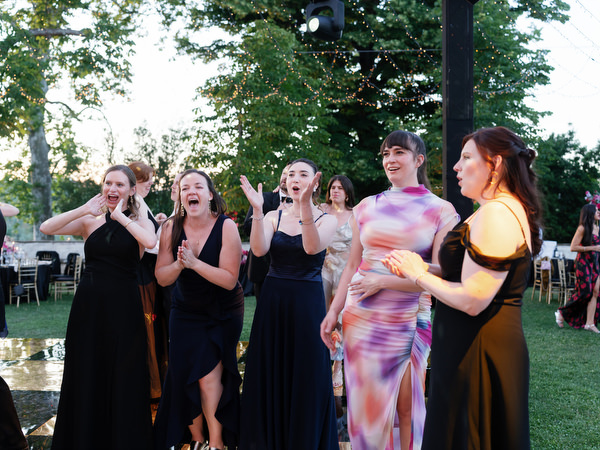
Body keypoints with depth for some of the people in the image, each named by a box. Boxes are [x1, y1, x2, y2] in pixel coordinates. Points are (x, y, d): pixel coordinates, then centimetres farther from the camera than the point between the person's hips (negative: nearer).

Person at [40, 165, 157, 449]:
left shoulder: (139, 221, 2)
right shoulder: (90, 222, 7)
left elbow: (150, 242, -22)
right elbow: (46, 228, -7)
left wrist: (121, 216, -15)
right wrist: (84, 210, -12)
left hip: (123, 307, -3)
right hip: (88, 304, 3)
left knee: (124, 379, 3)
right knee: (85, 375, 10)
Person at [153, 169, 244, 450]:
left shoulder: (226, 227, -18)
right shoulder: (171, 227, -9)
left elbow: (229, 280, -22)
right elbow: (161, 278, -7)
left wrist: (194, 262, -30)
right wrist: (179, 264, -27)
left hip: (223, 314, -3)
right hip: (186, 313, 3)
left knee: (209, 378, -9)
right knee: (184, 377, 2)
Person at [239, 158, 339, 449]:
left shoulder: (327, 220, -1)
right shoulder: (273, 217, 5)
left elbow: (312, 247, -22)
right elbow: (259, 249, -12)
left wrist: (305, 205, -34)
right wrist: (257, 210, -23)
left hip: (307, 303, -2)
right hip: (273, 301, 3)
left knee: (305, 376, 4)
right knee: (270, 374, 10)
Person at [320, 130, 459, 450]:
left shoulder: (441, 211, 0)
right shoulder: (367, 208, 10)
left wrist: (382, 281, -13)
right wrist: (333, 311, 6)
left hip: (409, 322, -2)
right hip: (360, 318, 3)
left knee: (407, 410, 3)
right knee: (366, 406, 7)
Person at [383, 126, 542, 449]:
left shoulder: (495, 215, -20)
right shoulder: (509, 210, 15)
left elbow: (472, 300, -25)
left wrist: (419, 276, -10)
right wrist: (418, 270, 8)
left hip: (477, 354, -10)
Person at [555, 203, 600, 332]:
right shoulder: (582, 228, -10)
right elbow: (573, 247, -16)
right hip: (583, 263, -8)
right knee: (584, 292, -10)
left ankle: (589, 323, 1)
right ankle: (562, 313, 7)